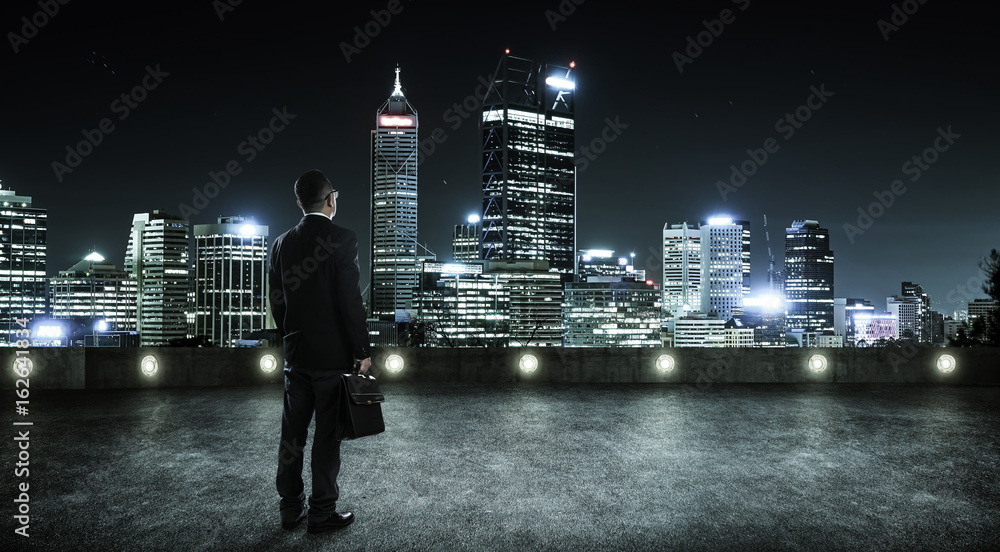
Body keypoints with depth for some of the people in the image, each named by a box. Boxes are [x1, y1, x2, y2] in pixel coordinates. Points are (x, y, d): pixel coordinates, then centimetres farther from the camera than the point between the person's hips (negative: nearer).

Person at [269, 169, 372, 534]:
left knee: (292, 433, 14)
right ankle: (322, 512, 15)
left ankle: (290, 509, 26)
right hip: (333, 354, -5)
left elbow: (275, 300, 9)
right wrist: (362, 351, -9)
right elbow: (351, 301, -17)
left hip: (296, 353, 6)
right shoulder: (342, 239, -14)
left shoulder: (282, 243, 4)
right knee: (327, 436, 5)